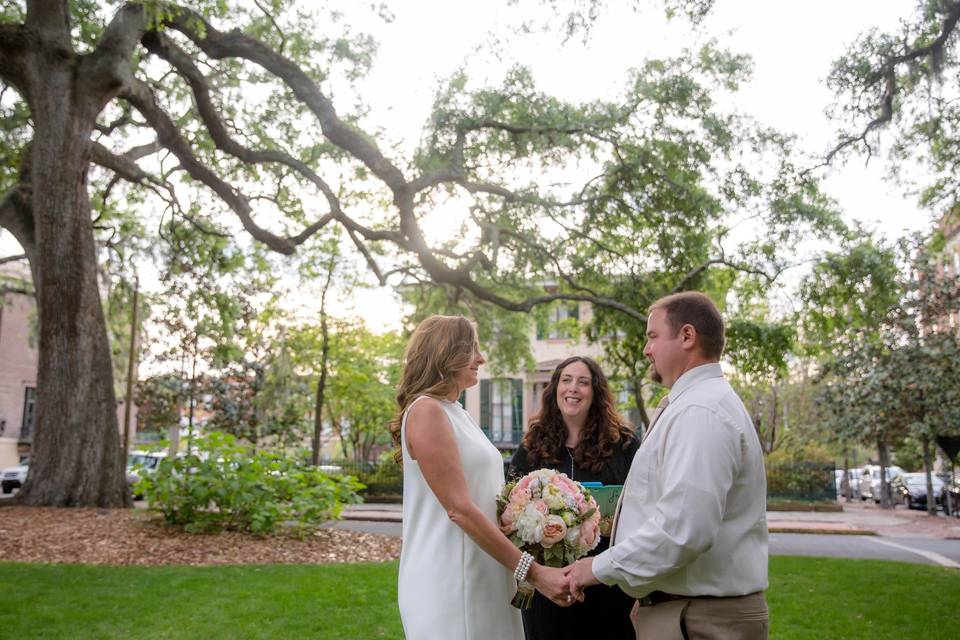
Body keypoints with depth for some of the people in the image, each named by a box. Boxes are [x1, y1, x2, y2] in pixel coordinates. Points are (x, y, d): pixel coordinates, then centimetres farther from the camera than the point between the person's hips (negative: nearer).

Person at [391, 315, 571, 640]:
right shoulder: (426, 410, -13)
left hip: (481, 580, 8)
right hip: (449, 584, -8)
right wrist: (532, 571, -19)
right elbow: (459, 509, -19)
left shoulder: (458, 415, 14)